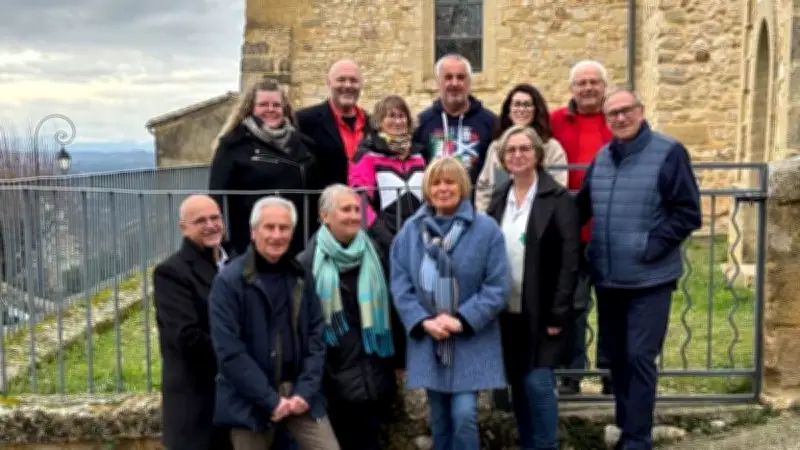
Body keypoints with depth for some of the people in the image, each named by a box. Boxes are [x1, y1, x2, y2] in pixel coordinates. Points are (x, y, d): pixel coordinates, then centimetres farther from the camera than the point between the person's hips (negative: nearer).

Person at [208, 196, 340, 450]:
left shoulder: (301, 276, 6)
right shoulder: (229, 281, -9)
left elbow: (316, 336, 6)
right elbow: (229, 351, -13)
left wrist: (305, 391, -6)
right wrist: (270, 399, -13)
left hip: (300, 394, 4)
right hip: (250, 401, -3)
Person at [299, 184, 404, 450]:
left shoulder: (372, 256, 7)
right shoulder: (309, 263, -7)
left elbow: (388, 309, 11)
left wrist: (392, 363, 10)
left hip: (373, 375, 4)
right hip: (333, 377, -3)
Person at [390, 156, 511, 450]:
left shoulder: (486, 229, -7)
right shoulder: (410, 230, 2)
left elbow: (497, 286, -9)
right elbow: (400, 284, 0)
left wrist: (462, 320, -17)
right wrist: (423, 321, -13)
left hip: (471, 341, -3)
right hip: (428, 341, 3)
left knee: (464, 414, -9)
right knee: (439, 419, 13)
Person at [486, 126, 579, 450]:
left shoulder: (558, 198, -8)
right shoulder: (500, 197, 8)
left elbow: (569, 259, -11)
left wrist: (558, 312, -14)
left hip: (542, 311, -5)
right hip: (508, 310, 5)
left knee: (538, 382, -8)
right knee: (518, 384, 12)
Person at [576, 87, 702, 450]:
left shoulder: (669, 152, -9)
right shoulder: (602, 157, 10)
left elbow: (688, 213, -11)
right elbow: (581, 207, 18)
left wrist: (652, 247, -16)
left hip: (649, 278, -6)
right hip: (607, 277, 6)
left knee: (640, 357, -5)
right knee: (616, 356, 14)